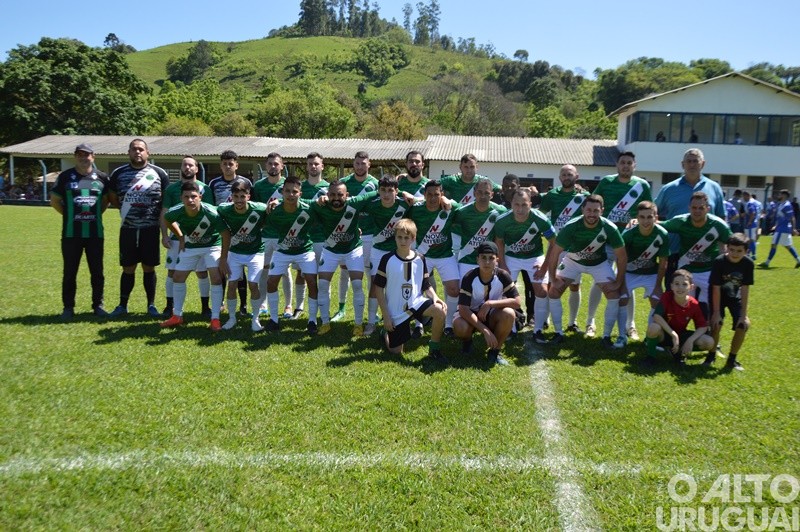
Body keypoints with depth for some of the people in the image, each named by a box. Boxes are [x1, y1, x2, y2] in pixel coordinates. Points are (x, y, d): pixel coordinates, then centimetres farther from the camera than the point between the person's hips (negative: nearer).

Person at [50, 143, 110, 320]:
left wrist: (96, 213, 7)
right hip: (71, 233, -1)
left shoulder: (101, 178, 5)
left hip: (95, 233, 2)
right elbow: (54, 201, 7)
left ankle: (98, 305, 18)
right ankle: (68, 307, 15)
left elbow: (106, 199, 19)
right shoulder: (65, 176, 0)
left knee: (97, 271, 7)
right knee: (70, 272, 5)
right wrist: (69, 215, 1)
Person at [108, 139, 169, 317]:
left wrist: (165, 231, -4)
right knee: (128, 268, 8)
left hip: (151, 229, -1)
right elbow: (113, 200, 17)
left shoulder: (159, 174, 1)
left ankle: (151, 305, 16)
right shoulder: (118, 173, 6)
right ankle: (122, 305, 19)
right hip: (128, 229, 1)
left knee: (149, 268, 6)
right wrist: (126, 208, 1)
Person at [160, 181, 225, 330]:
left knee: (216, 278, -17)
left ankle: (215, 319, -6)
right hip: (190, 247, 4)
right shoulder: (176, 212, -23)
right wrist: (181, 237, 4)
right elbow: (167, 220, 5)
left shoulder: (211, 213, -34)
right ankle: (177, 316, 23)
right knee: (177, 278, 6)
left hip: (212, 246, -4)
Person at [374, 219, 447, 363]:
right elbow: (379, 288, -6)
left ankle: (434, 349, -9)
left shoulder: (420, 259, -1)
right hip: (396, 311, -2)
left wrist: (435, 297, -15)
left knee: (440, 310, -28)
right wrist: (385, 315, -10)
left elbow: (426, 285, 7)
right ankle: (386, 335, 37)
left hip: (416, 302, 2)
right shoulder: (387, 259, -9)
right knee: (395, 351, 1)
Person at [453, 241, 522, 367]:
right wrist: (485, 330, -34)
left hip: (493, 316, 1)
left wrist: (490, 303, -29)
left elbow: (517, 302, -20)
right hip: (473, 316, -1)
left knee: (509, 313, -32)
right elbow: (463, 309, -26)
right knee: (459, 326, -35)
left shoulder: (503, 276, -16)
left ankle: (495, 351, -9)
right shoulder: (469, 278, -21)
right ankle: (467, 341, 5)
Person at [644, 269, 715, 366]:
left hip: (681, 335, 4)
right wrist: (673, 334, -32)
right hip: (664, 334, -4)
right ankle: (650, 355, -9)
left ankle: (678, 352, 8)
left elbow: (703, 326, -6)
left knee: (709, 342, -17)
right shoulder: (667, 297, -20)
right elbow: (656, 316, -31)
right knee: (653, 328, -39)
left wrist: (690, 340, -23)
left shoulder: (694, 304, -12)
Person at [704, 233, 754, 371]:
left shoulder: (748, 264, -21)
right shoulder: (719, 262, -27)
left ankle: (732, 359, 6)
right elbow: (716, 289, -23)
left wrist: (743, 314, -17)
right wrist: (716, 312, -21)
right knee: (716, 324, -17)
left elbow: (745, 290, -17)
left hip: (735, 296, 3)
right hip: (718, 296, -3)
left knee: (743, 325, -11)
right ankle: (711, 355, 6)